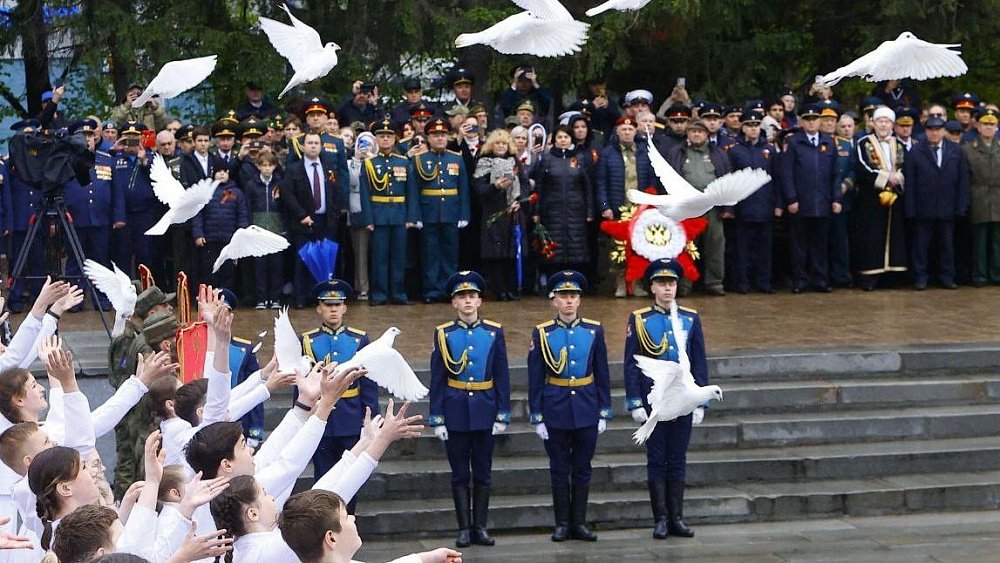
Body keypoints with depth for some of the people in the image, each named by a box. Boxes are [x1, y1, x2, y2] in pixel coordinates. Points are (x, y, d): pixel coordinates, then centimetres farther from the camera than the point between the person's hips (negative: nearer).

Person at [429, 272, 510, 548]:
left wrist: (502, 416, -2)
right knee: (460, 474, 4)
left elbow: (502, 377, 3)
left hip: (484, 411, 1)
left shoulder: (494, 332, 1)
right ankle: (464, 528, 11)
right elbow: (436, 380, 0)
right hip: (455, 412, -1)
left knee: (483, 473, 6)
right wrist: (437, 419, -4)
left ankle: (480, 527, 15)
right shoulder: (444, 334, -1)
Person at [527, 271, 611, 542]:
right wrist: (537, 417, -4)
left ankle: (579, 523, 17)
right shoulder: (542, 333, -3)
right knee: (560, 469, 6)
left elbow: (602, 375, 5)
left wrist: (604, 413, 2)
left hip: (586, 408, 1)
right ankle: (562, 524, 15)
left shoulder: (594, 331, 1)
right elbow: (535, 379, -1)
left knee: (582, 469, 8)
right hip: (555, 410, -1)